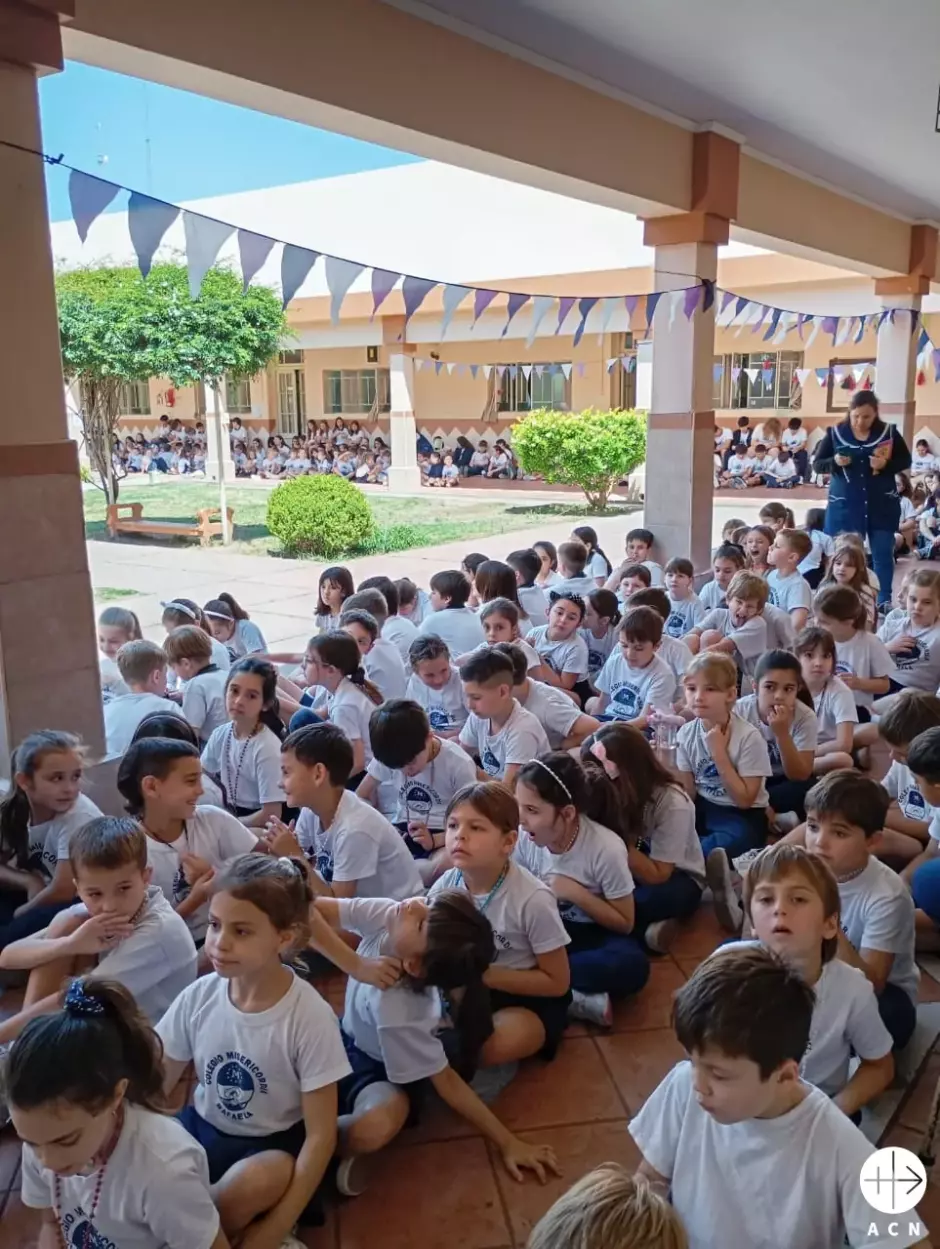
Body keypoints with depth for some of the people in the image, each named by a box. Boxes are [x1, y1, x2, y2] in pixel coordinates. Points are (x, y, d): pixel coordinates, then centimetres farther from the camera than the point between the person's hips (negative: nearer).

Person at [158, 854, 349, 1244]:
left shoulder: (310, 1017, -24)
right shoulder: (198, 996, -12)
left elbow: (320, 1134, -18)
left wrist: (276, 1228, -24)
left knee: (248, 1184, -36)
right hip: (201, 1126, 3)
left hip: (274, 1144, -3)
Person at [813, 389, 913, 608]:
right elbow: (817, 464, 0)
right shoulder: (834, 433, -3)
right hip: (844, 505, 0)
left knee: (883, 554, 5)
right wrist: (835, 462, -21)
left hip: (882, 504, 0)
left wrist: (886, 464, -15)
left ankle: (884, 601, 16)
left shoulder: (889, 432, -3)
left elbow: (906, 461, 5)